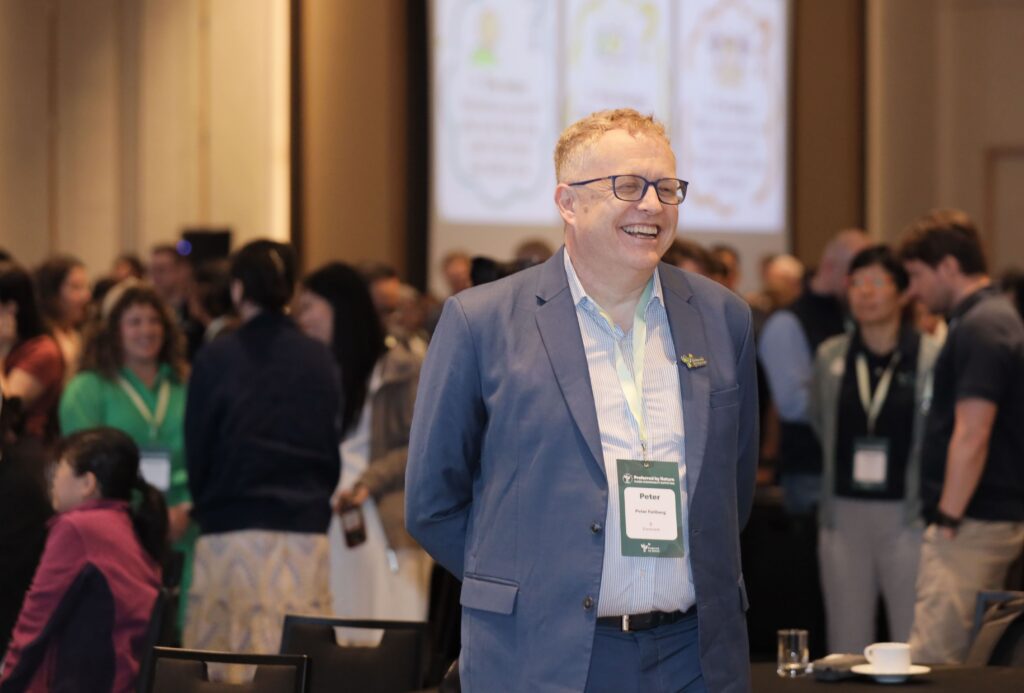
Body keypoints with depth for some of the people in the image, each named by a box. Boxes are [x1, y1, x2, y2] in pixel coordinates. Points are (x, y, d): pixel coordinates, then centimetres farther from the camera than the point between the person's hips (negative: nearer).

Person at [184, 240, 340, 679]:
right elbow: (333, 445, 10)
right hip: (306, 527, 2)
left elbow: (196, 448, 2)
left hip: (233, 527, -2)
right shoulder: (319, 360, 3)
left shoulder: (216, 359, -4)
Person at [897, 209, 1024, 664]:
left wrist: (948, 520, -20)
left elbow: (972, 436, -22)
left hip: (972, 524, -10)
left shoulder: (979, 328, -15)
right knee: (970, 657, 12)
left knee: (931, 660, -12)